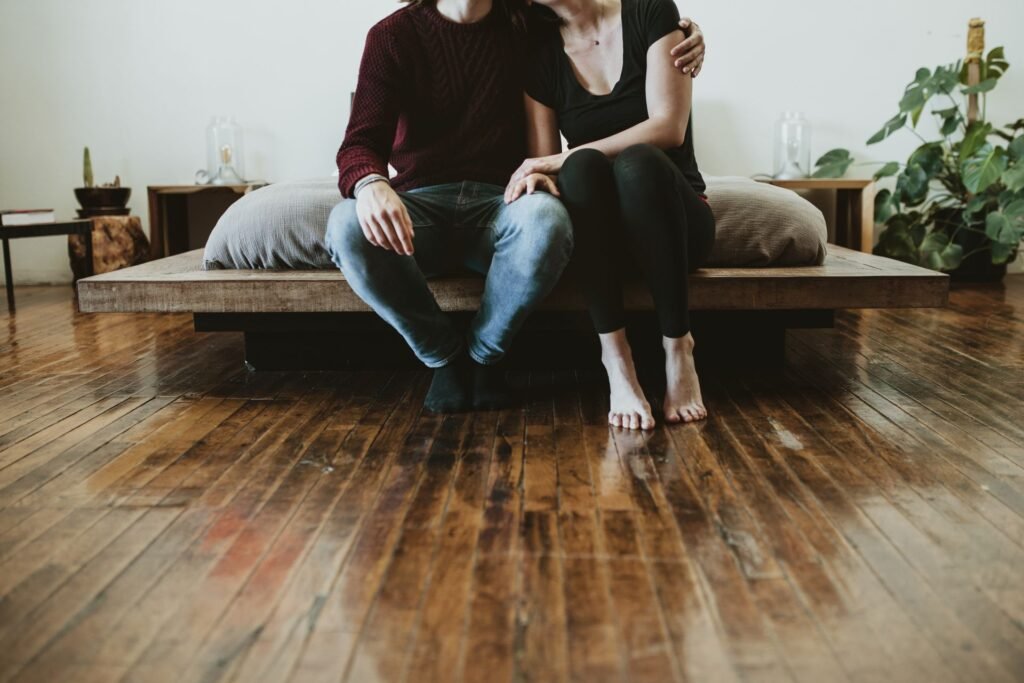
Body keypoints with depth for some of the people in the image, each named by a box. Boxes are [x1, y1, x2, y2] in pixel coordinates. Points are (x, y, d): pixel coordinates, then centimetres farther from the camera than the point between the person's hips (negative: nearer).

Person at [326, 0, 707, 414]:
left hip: (501, 202, 0)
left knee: (545, 217, -36)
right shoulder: (393, 35, 2)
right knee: (347, 227, -33)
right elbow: (361, 143, -7)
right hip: (421, 201, 0)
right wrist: (370, 184, -34)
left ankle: (483, 355, -9)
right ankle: (444, 355, -8)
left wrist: (683, 43, -4)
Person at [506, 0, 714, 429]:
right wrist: (539, 178, -27)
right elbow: (544, 162, -1)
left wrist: (564, 159, -21)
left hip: (678, 220, -1)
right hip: (599, 236, 1)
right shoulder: (541, 54, 4)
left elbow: (669, 126, -13)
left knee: (638, 162, -34)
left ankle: (678, 350, -24)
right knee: (583, 164, -31)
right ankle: (616, 361, -34)